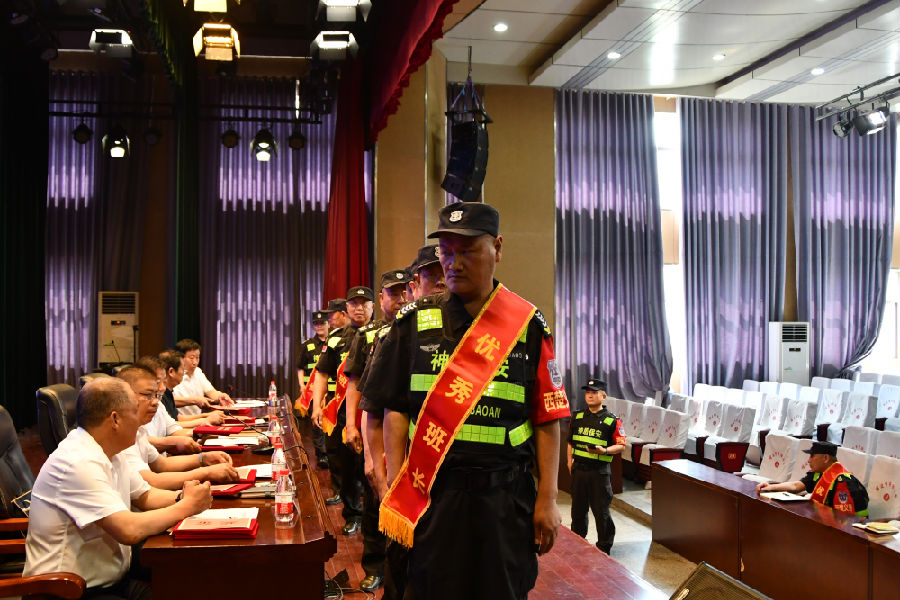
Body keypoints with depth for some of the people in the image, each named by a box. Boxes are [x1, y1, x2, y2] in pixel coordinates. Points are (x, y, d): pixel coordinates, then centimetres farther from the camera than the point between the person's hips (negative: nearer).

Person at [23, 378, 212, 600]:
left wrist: (180, 497, -3)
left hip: (112, 580, 9)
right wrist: (187, 506, -15)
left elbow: (145, 496, 18)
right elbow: (129, 530, -27)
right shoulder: (79, 463, -22)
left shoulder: (110, 454, 7)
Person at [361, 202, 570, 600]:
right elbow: (395, 410, 3)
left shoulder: (528, 326, 2)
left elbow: (547, 419, 1)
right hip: (430, 491, 1)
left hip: (506, 496, 0)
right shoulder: (414, 322, 4)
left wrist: (547, 499, -3)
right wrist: (396, 490, -3)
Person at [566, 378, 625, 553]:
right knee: (578, 508, 14)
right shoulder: (577, 417, 10)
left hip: (599, 471, -4)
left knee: (601, 511, 1)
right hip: (578, 469, 4)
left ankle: (604, 547, 15)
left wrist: (604, 450, -20)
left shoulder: (612, 421, -4)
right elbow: (571, 442, 19)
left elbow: (621, 445, -4)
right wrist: (570, 460, 9)